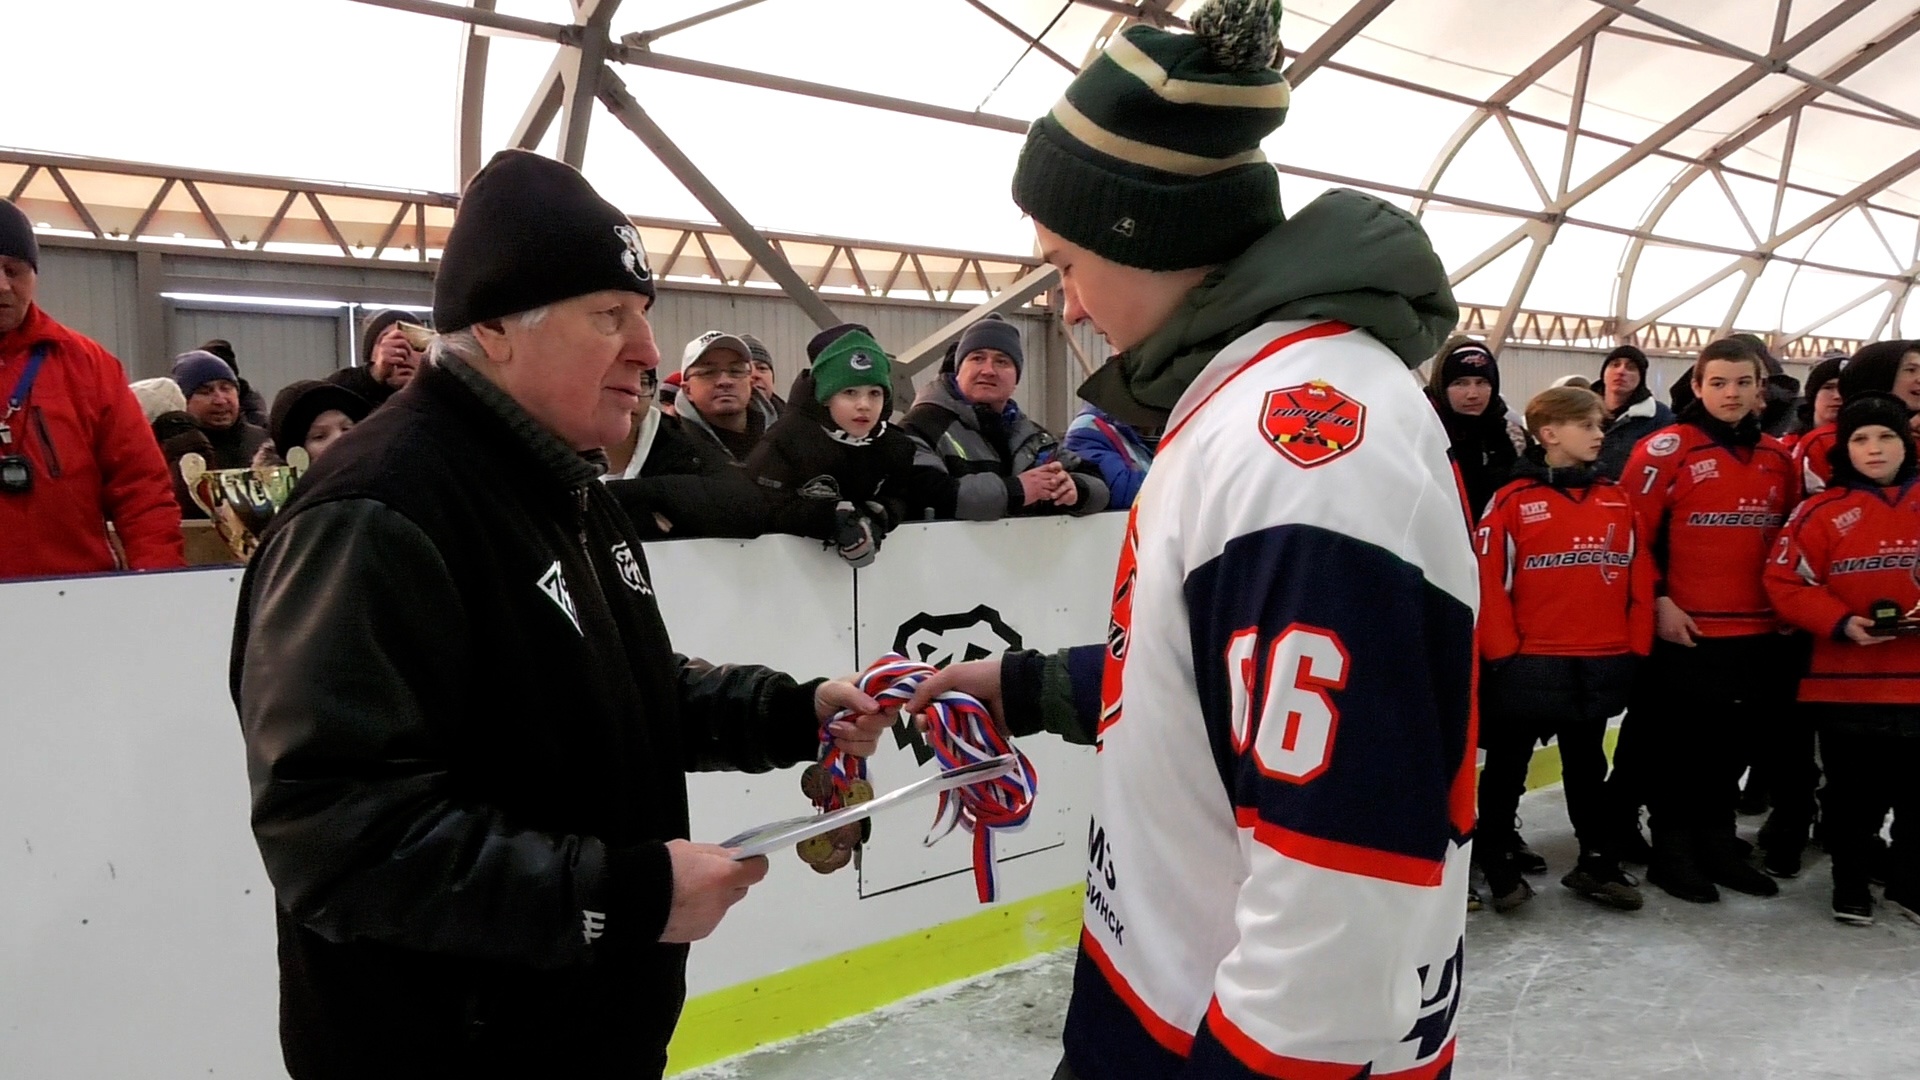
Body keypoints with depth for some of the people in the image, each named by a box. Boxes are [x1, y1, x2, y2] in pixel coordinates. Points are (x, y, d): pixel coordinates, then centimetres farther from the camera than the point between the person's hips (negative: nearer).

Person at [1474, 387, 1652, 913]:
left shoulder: (1617, 502, 6)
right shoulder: (1514, 501, -10)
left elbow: (1640, 578, 8)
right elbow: (1489, 582, -12)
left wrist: (1635, 649, 4)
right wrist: (1501, 652, -13)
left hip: (1603, 664, 5)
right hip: (1529, 663, -5)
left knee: (1587, 763, 19)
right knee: (1508, 764, 9)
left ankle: (1596, 861, 30)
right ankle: (1497, 862, 21)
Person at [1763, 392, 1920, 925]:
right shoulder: (1824, 511, -5)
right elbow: (1786, 582, -6)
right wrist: (1841, 623, -17)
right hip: (1846, 682, -2)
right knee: (1853, 791, 9)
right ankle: (1850, 882, 25)